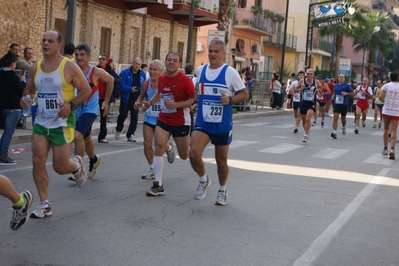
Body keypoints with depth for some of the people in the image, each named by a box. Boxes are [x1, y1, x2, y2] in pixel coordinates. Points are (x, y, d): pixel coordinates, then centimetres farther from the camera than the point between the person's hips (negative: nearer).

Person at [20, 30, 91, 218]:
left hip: (63, 123, -5)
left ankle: (77, 166, 35)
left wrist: (71, 105, -22)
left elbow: (86, 90, -8)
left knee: (60, 166, -3)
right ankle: (44, 204, 8)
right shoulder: (35, 68, 4)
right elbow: (29, 89, 19)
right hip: (41, 121, 5)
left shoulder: (69, 67, -11)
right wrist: (24, 98, -4)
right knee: (37, 162, -4)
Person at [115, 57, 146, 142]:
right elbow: (121, 85, -16)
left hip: (136, 100, 3)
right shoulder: (125, 73, -7)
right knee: (123, 115, 0)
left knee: (135, 117, 3)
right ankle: (118, 130, 26)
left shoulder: (142, 74, 5)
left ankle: (130, 134, 13)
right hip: (126, 99, -3)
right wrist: (130, 89, -28)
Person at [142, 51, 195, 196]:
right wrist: (150, 103, 8)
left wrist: (176, 105, -27)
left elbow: (194, 100, -17)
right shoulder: (161, 79, 2)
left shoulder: (185, 80, -16)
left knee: (184, 156, 6)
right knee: (158, 147, -13)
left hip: (181, 122, -4)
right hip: (163, 119, 4)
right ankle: (158, 185, -3)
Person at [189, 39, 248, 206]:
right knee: (194, 153, -18)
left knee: (221, 160, 10)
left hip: (222, 125, -2)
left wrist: (230, 100, -21)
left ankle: (222, 190, 34)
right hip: (202, 122, 2)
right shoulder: (200, 70, 5)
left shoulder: (230, 72, -8)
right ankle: (203, 180, 11)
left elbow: (244, 93, -5)